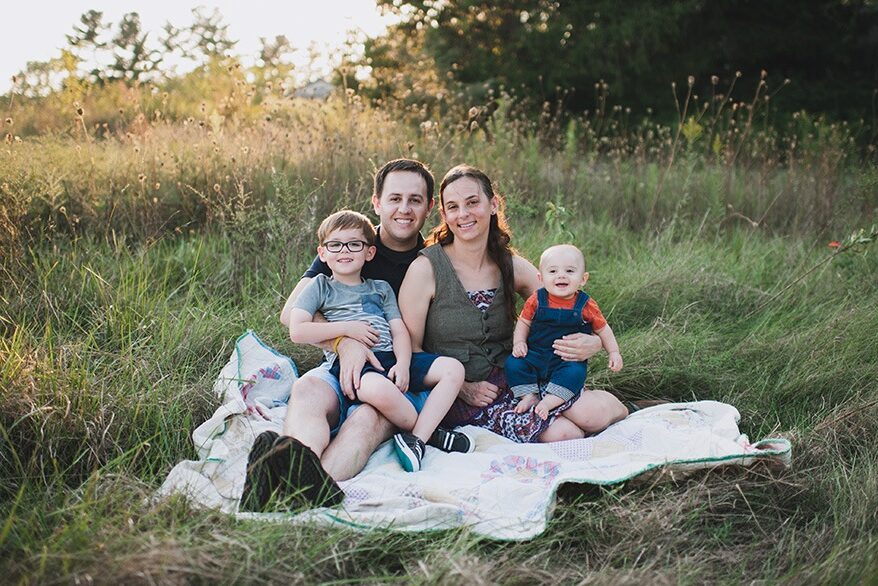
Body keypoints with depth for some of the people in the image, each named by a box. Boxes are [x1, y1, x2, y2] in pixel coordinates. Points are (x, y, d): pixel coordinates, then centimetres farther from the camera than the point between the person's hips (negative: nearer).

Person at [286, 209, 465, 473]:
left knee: (453, 368, -13)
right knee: (379, 389, -40)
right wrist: (347, 328, -5)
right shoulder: (320, 286, 13)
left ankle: (417, 439, -21)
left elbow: (399, 331, 12)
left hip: (392, 358, 6)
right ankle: (428, 429, -12)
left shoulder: (381, 289, 24)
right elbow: (297, 331, 0)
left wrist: (403, 364, -10)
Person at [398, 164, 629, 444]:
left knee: (597, 412, -20)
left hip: (511, 379, 4)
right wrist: (461, 388, -15)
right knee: (563, 433, -24)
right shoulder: (426, 269, -9)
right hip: (459, 399, -4)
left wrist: (591, 343, -14)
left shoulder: (514, 268, 4)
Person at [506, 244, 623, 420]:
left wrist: (614, 352, 3)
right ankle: (529, 395, -10)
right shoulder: (536, 300, -3)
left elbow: (602, 329, 8)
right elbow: (523, 323, 7)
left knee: (576, 371, -31)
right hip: (535, 354, 2)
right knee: (513, 363, -19)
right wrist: (519, 342, -9)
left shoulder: (586, 305, -4)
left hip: (570, 359, -1)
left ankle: (548, 402, -27)